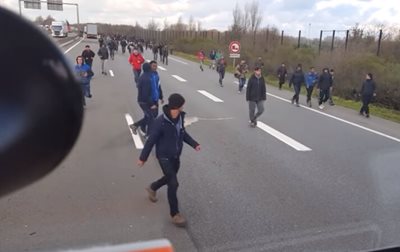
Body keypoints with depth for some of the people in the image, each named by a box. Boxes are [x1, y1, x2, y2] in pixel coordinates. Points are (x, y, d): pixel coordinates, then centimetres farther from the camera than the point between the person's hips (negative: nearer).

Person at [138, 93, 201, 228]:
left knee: (170, 179, 24)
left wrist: (194, 144, 3)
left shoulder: (180, 117, -8)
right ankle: (175, 214, 10)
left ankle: (152, 188, 54)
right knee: (173, 184, -8)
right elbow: (151, 140, -16)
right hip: (164, 156, -7)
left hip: (176, 156, 7)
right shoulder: (161, 122, -25)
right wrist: (143, 158, -9)